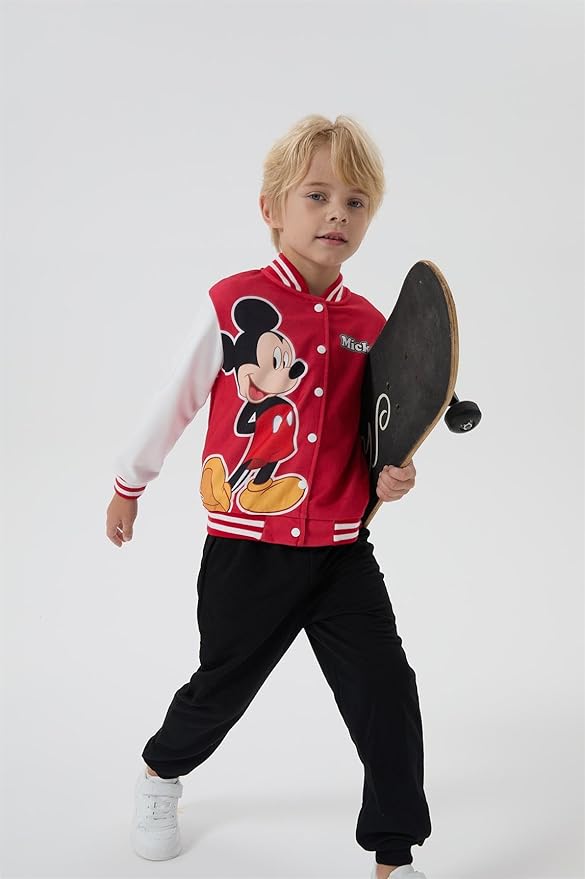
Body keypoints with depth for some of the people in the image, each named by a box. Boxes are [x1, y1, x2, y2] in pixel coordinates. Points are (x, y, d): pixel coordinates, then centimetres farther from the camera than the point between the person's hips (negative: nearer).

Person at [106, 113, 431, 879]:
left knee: (387, 690, -1)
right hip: (248, 551, -3)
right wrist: (129, 485, 13)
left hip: (343, 553, 3)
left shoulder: (370, 325, 1)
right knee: (223, 684, 15)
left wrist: (392, 477, -9)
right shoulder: (232, 304, -10)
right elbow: (174, 401, 2)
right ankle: (159, 774, 49)